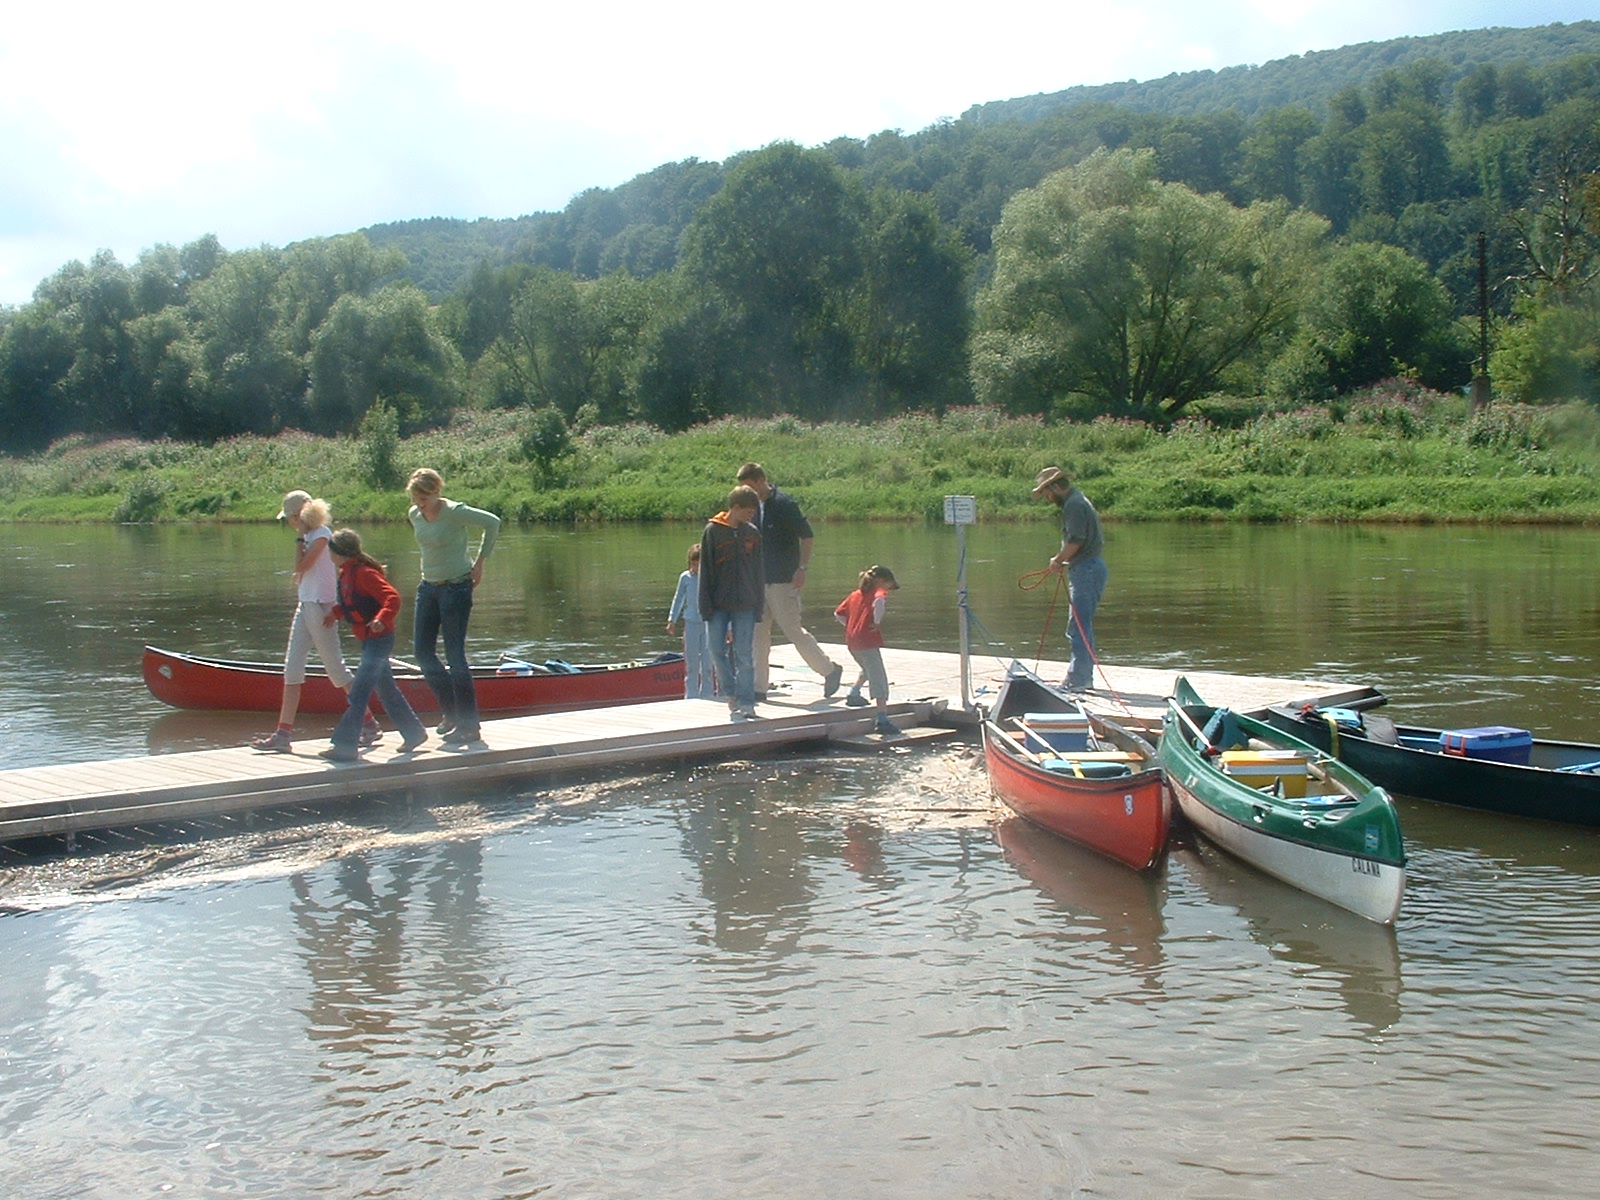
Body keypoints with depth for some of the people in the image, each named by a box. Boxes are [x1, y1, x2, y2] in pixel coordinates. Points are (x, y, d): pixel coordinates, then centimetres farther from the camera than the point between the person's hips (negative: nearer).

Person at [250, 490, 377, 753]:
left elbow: (300, 567, -16)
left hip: (320, 606, -9)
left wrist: (300, 536, -8)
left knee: (336, 668, -3)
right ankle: (284, 734, 1)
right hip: (305, 605, 9)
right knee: (292, 669, 3)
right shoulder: (309, 536, 15)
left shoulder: (321, 533, -11)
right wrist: (302, 536, 11)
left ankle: (369, 724, 8)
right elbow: (300, 572, 10)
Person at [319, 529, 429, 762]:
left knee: (358, 693, -12)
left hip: (379, 639, -10)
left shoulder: (364, 573, -19)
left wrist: (382, 619, -41)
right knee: (386, 690, 17)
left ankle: (345, 745, -12)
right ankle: (414, 733, 29)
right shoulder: (347, 573, 10)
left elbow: (392, 597, -27)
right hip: (368, 640, 10)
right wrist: (336, 613, 20)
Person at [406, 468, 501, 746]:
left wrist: (480, 562, -10)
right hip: (428, 587, 8)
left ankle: (468, 725, 0)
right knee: (422, 652, 6)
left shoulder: (455, 512, -16)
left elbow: (493, 523, -13)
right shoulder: (414, 515, 5)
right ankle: (451, 712, 22)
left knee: (455, 656, -7)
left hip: (456, 587, -8)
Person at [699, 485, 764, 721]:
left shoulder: (752, 533, 6)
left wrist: (759, 606, 6)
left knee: (744, 655, -2)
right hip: (718, 604, -1)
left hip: (745, 605, 1)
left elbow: (758, 571, 10)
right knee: (717, 650, -2)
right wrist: (706, 606, -6)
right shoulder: (713, 531, -1)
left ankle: (745, 703, 2)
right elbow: (705, 571, -1)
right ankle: (731, 694, 16)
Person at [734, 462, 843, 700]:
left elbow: (807, 535, -12)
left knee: (792, 629, -3)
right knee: (758, 632, 4)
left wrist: (802, 569, -18)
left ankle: (830, 669, 13)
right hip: (760, 580, 7)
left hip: (784, 581, -7)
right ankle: (759, 687, 8)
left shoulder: (784, 503, -12)